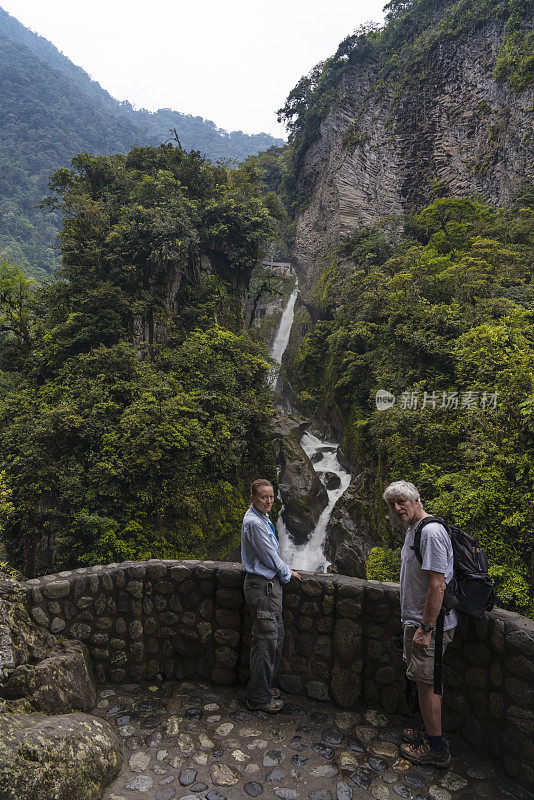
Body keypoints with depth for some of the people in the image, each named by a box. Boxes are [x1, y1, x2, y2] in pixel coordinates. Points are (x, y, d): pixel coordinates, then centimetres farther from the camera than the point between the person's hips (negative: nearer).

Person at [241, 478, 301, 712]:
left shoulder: (263, 517, 11)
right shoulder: (253, 522, -20)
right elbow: (269, 557, -16)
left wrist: (283, 570, 13)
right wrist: (287, 573, -3)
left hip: (270, 584, 10)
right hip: (261, 586, -10)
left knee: (276, 636, 18)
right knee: (266, 640, -2)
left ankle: (264, 687, 32)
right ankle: (259, 698, 12)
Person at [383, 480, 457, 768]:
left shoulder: (431, 532, -23)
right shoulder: (412, 530, 10)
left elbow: (437, 586, -26)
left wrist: (425, 628, -23)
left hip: (429, 624, -9)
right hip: (416, 620, 9)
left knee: (426, 682, 1)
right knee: (427, 680, 19)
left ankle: (436, 749, 15)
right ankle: (431, 731, 34)